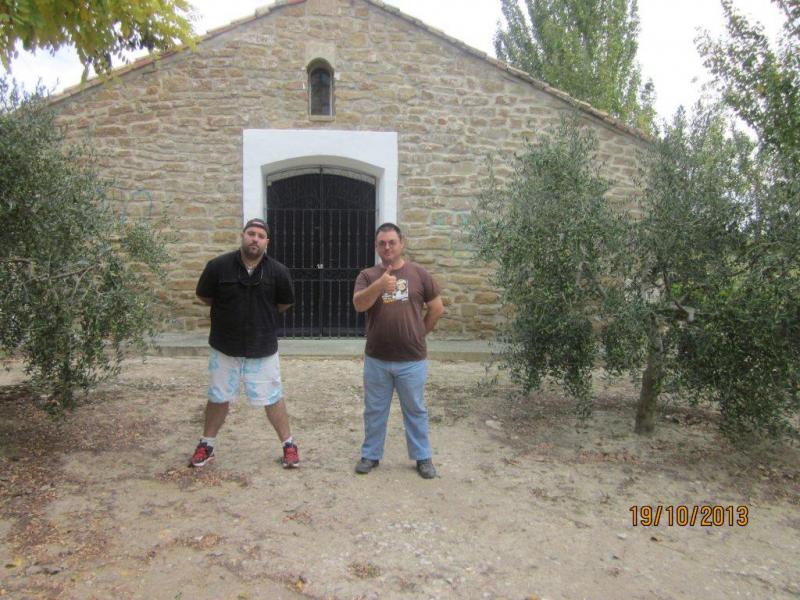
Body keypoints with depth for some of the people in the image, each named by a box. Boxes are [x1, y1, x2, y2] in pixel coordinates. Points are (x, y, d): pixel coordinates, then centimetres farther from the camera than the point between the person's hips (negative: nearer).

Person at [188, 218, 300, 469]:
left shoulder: (278, 271, -11)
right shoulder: (218, 266, -12)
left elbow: (285, 303, 6)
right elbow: (204, 296, 4)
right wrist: (227, 311, 9)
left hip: (263, 349, -1)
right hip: (224, 347, 1)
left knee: (272, 399, 7)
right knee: (218, 398, 15)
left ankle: (289, 445, 23)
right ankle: (207, 445, 33)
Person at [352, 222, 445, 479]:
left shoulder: (419, 273, 0)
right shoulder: (368, 275, 0)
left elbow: (437, 308, 6)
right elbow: (359, 304, -18)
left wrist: (419, 333, 6)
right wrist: (379, 285, -34)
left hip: (412, 360, 0)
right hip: (376, 359, 1)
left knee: (415, 410, 12)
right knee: (374, 410, 14)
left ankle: (423, 457, 26)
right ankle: (370, 455, 29)